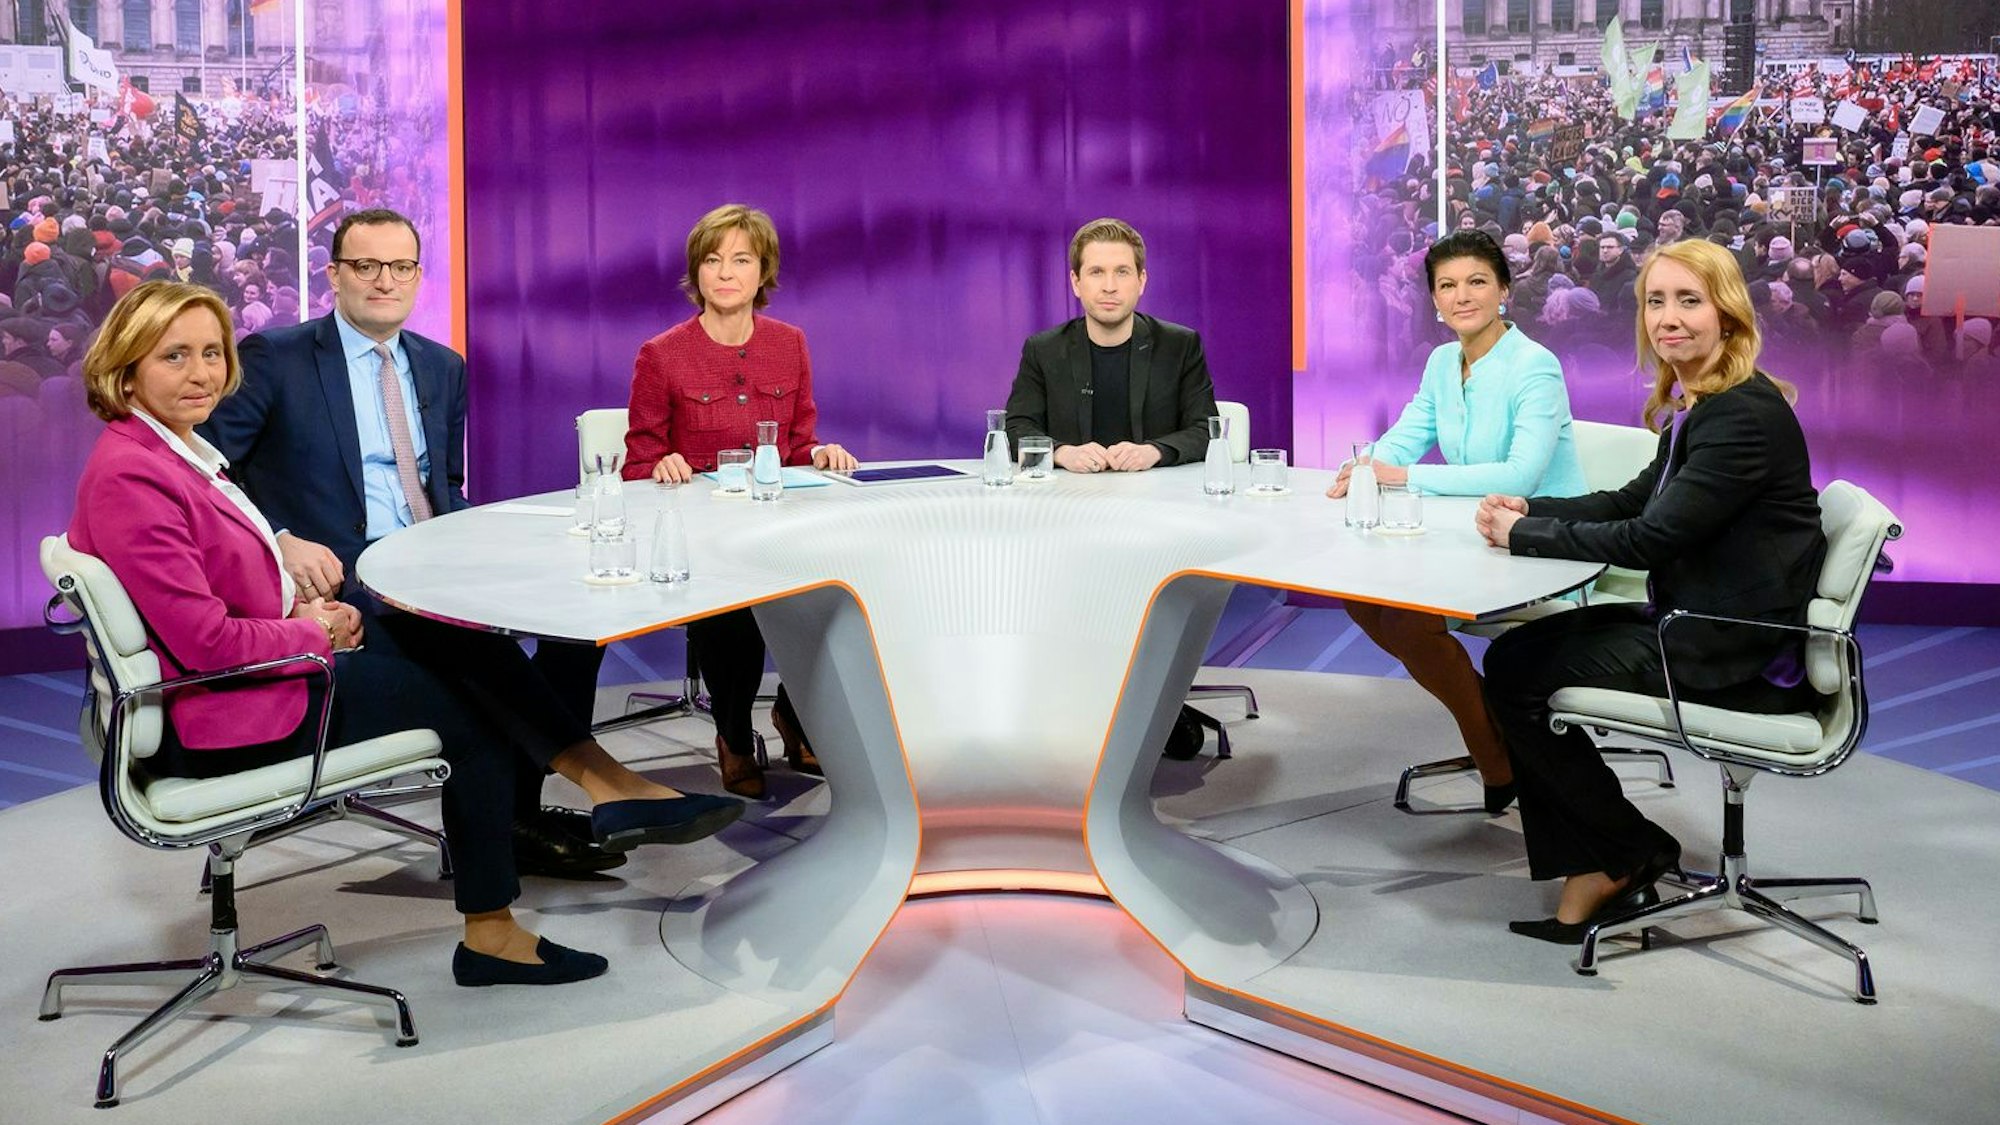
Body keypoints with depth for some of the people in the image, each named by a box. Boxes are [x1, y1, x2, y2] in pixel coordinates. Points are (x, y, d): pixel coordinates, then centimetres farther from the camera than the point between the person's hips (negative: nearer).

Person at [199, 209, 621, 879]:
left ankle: (518, 811, -16)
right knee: (474, 641, -35)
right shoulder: (274, 358, 2)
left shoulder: (444, 368, 19)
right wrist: (281, 541, -18)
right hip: (341, 577, -6)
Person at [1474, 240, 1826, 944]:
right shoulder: (1695, 404, 11)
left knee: (1518, 673, -9)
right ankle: (1590, 872, 6)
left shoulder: (1746, 415, -20)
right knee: (1516, 652, 2)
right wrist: (1527, 509, 3)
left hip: (1740, 653, -10)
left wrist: (1524, 534, -13)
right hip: (1698, 624, 10)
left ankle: (1632, 857, 9)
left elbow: (1651, 539, -22)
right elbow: (1635, 502, 18)